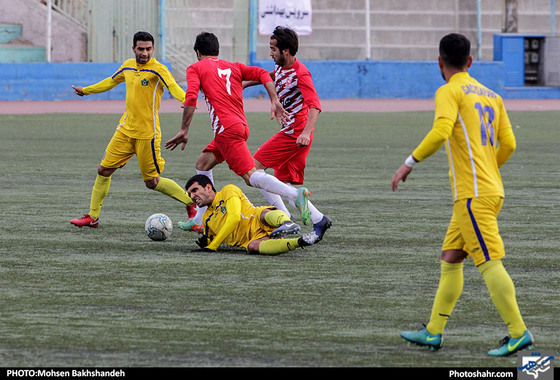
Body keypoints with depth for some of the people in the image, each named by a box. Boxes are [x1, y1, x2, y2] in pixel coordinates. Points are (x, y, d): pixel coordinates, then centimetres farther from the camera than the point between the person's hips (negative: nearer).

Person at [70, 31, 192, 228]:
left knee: (152, 182, -2)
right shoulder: (128, 66, 8)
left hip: (147, 134, -6)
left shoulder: (157, 69, -12)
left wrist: (186, 100, -52)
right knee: (103, 170, 5)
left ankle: (193, 204, 13)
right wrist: (86, 90, 40)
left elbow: (173, 87, -31)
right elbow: (111, 82, 28)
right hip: (125, 130, 6)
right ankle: (93, 217, 17)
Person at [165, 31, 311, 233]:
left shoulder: (196, 68, 8)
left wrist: (184, 131, -5)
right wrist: (275, 102, 1)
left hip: (227, 129, -8)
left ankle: (296, 195, -35)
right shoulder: (234, 67, 24)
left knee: (251, 175, -16)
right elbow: (262, 74, 8)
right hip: (241, 126, 8)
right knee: (202, 163, 21)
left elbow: (191, 98, -8)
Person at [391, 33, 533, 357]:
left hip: (473, 194, -8)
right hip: (492, 189, 8)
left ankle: (519, 333, -12)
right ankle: (434, 332, 16)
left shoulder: (450, 92, -6)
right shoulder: (491, 95, 16)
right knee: (450, 259, 13)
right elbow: (508, 144, 13)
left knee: (490, 262, -9)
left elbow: (440, 132, -23)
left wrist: (409, 163, -17)